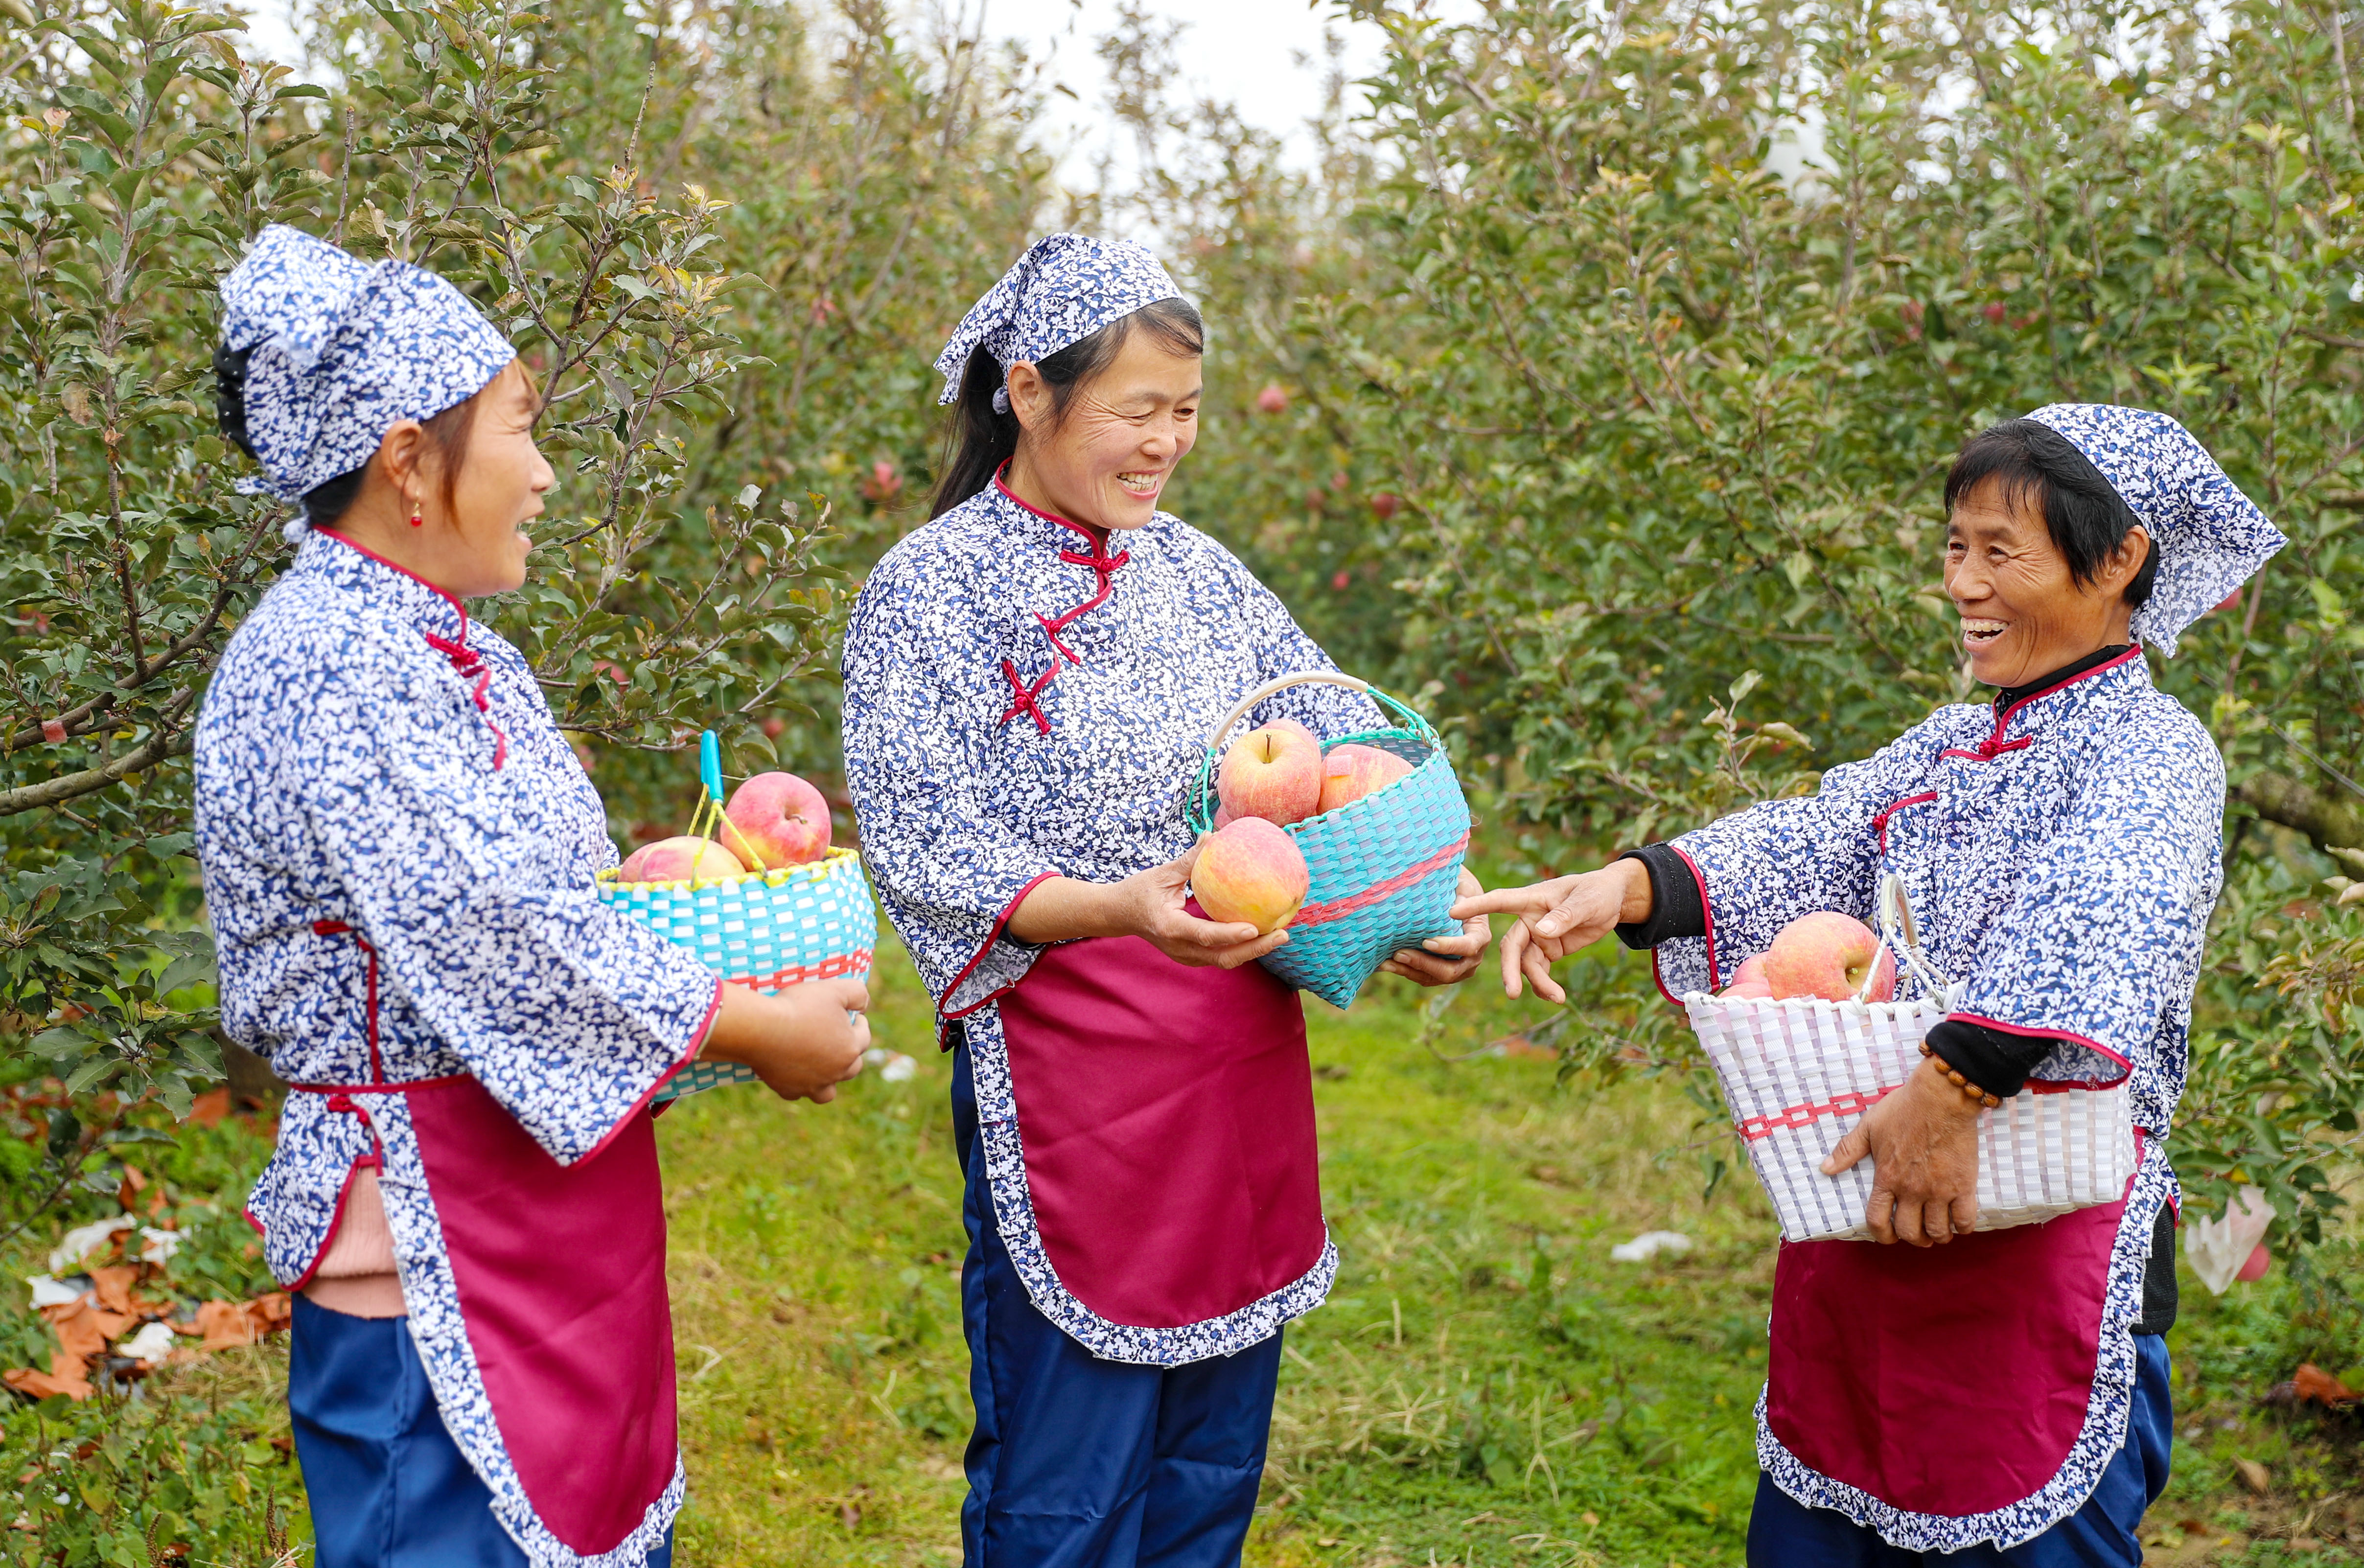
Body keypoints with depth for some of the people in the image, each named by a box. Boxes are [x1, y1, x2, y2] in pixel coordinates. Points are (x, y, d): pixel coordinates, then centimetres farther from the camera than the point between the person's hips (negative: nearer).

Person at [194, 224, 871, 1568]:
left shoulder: (455, 652, 12)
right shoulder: (324, 669, -19)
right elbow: (492, 929, -24)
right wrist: (755, 1029, -15)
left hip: (566, 1200, 9)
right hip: (431, 1228, -9)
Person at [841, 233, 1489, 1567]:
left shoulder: (1195, 571, 11)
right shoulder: (930, 595, -6)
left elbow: (1345, 740, 6)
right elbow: (930, 858, -15)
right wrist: (1120, 908, -31)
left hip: (1246, 1070, 6)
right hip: (1073, 1090, -6)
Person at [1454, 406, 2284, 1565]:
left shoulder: (2151, 751, -10)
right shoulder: (1949, 748, 15)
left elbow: (2092, 920, -28)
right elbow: (1808, 843, 2)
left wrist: (1953, 1082, -41)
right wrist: (1628, 887, -15)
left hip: (2045, 1237, -7)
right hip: (1866, 1213, 7)